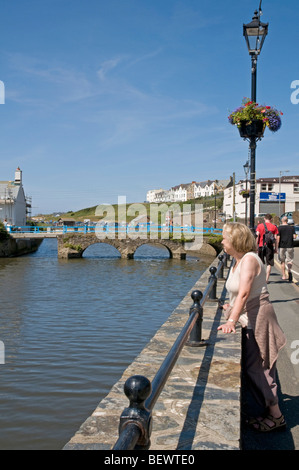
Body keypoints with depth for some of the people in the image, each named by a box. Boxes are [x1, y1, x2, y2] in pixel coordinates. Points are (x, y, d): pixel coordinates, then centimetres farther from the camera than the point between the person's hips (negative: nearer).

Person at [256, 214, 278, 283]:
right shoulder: (274, 227, 2)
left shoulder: (260, 226, 3)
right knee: (269, 264, 4)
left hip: (261, 246, 1)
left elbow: (257, 236, -1)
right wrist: (275, 248, 5)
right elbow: (275, 238, 0)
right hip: (270, 246, -1)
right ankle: (267, 279, 0)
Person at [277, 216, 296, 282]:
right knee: (290, 260, 7)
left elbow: (278, 238, -8)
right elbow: (294, 236, -2)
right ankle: (289, 270, -24)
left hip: (282, 246, -1)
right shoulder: (292, 227, 2)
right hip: (290, 246, 1)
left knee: (282, 261, 10)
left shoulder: (279, 228, -4)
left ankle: (284, 276, 13)